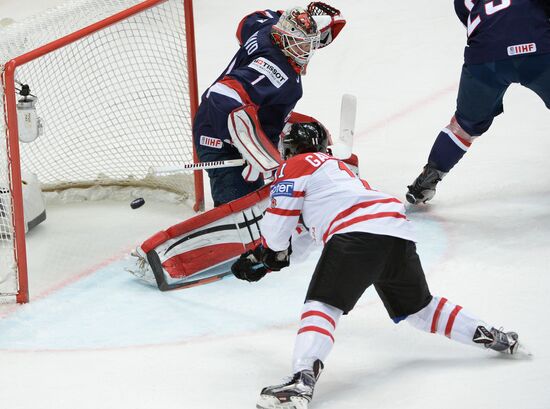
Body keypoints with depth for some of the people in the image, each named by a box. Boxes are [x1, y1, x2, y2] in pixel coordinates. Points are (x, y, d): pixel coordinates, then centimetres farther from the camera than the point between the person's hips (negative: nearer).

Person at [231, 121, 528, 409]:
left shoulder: (294, 167, 11)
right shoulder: (335, 165, 38)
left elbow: (279, 221, 5)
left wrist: (272, 253, 26)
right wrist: (266, 256, 44)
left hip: (357, 234, -8)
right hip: (398, 234, 8)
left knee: (321, 305, -15)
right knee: (418, 307, 25)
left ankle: (302, 381, -36)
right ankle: (493, 337, 29)